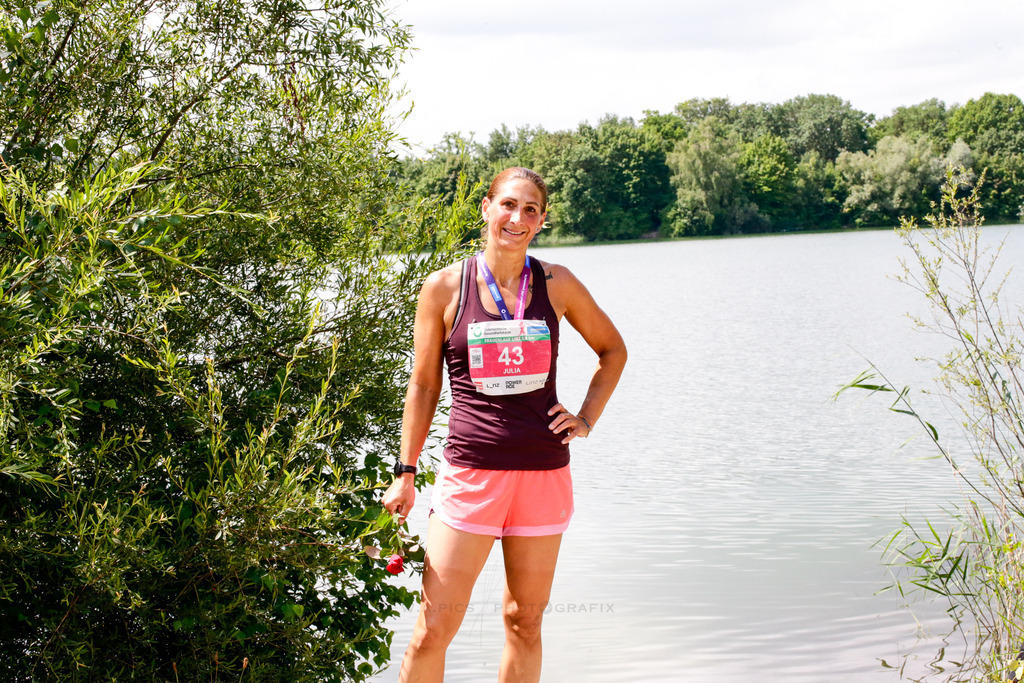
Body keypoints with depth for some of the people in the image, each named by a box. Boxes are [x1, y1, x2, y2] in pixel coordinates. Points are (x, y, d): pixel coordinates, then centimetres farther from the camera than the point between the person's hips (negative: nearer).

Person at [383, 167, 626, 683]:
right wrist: (405, 473, 3)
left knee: (525, 622, 10)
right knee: (432, 629, -5)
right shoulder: (444, 287, 0)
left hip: (544, 472, 2)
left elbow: (612, 350, 19)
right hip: (471, 472, -2)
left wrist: (586, 419, 8)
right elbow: (423, 386, 6)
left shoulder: (556, 284, 4)